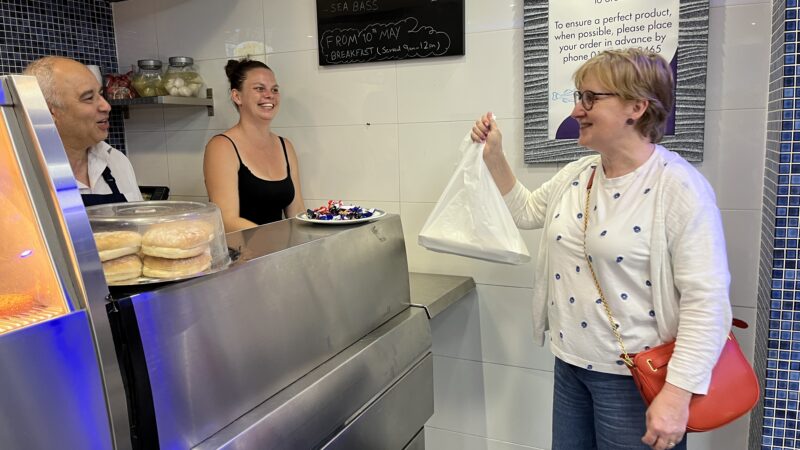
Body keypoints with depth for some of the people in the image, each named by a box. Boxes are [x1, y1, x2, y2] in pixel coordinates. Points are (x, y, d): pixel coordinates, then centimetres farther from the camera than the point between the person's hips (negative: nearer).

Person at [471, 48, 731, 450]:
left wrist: (677, 393, -22)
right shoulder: (576, 175, 4)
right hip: (569, 364, 7)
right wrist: (494, 157, 9)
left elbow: (706, 301, -19)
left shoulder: (680, 189, -18)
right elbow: (526, 211, 21)